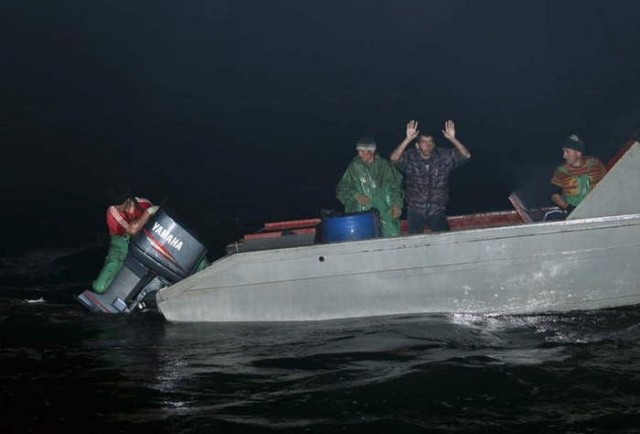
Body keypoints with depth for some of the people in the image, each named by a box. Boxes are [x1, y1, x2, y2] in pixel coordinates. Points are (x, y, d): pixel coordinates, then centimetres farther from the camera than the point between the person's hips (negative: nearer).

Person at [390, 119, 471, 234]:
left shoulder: (444, 156, -6)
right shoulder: (410, 157, -11)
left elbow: (466, 156, -16)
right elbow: (394, 159, -29)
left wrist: (453, 139, -33)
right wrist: (408, 139, -41)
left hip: (437, 212, 1)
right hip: (415, 212, -1)